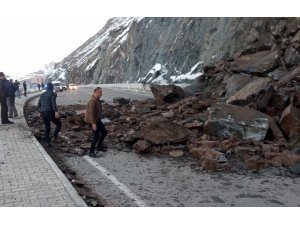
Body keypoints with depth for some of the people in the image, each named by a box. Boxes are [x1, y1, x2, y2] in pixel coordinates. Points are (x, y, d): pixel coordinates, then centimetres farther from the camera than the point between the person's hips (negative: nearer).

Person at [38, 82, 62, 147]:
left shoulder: (42, 94, 15)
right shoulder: (53, 94, -6)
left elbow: (39, 104, 17)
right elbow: (53, 103, -22)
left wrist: (40, 112, 27)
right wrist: (56, 111, -29)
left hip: (43, 113, 7)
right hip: (50, 113, -6)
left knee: (47, 128, 16)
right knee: (59, 124, 12)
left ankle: (47, 143, 15)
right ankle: (54, 136, -8)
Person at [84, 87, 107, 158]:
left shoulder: (96, 99, 7)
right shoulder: (92, 101, -25)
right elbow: (91, 113, -28)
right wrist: (93, 123, -29)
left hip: (97, 119, 10)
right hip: (92, 120, -10)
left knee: (104, 132, 15)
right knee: (97, 136, -9)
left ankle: (99, 146, 32)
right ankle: (91, 152, 3)